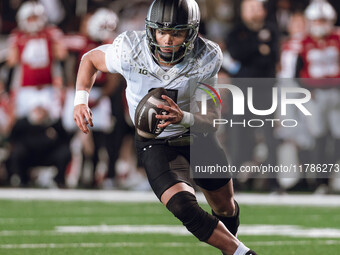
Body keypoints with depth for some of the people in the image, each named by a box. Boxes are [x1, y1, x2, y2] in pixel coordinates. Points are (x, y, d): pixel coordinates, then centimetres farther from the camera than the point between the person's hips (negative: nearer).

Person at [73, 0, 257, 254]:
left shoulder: (205, 59, -23)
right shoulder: (131, 50, -26)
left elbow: (211, 119, -21)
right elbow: (91, 59, -4)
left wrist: (183, 118, -42)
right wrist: (81, 99, -19)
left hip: (196, 136, 2)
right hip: (155, 145, -2)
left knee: (226, 210, 20)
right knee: (184, 207, -27)